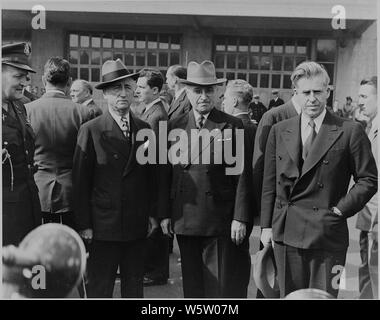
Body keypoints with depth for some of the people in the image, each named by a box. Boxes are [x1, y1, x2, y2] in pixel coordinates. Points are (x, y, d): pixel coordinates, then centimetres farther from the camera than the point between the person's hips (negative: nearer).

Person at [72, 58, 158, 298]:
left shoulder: (145, 129, 6)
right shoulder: (91, 130, -5)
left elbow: (151, 175, 10)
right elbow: (81, 181, -6)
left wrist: (152, 214, 7)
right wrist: (84, 224, -8)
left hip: (137, 225, 4)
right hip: (103, 226, -3)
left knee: (135, 285, 14)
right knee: (100, 287, 6)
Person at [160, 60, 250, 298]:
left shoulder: (233, 126, -2)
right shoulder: (175, 126, 7)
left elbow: (242, 174, -3)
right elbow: (166, 173, 9)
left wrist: (240, 218, -8)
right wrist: (164, 214, 6)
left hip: (219, 221, -3)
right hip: (184, 220, 3)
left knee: (218, 287, 3)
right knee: (191, 285, 14)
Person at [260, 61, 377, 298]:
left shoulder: (350, 132, -4)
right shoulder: (279, 131, 8)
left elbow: (369, 180, 0)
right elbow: (269, 183, 9)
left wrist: (341, 210, -8)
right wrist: (267, 225, 6)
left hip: (327, 234, -3)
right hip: (286, 233, 4)